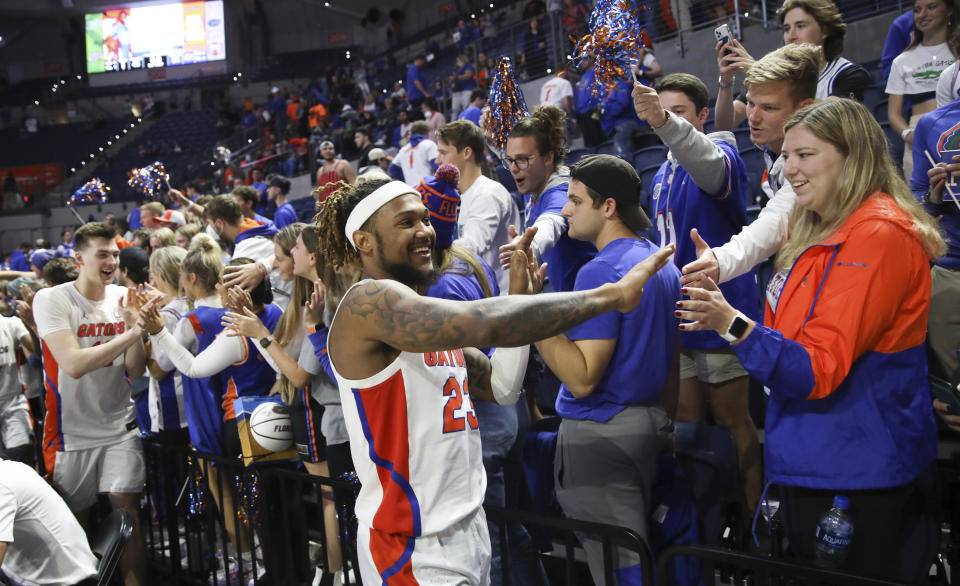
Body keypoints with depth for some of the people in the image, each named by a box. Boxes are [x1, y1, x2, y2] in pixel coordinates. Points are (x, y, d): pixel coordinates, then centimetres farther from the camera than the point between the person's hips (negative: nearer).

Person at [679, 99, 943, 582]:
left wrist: (733, 324, -32)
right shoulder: (826, 230, 12)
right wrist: (721, 305, 3)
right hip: (814, 461, 9)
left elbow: (818, 370, -22)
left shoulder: (878, 233, -18)